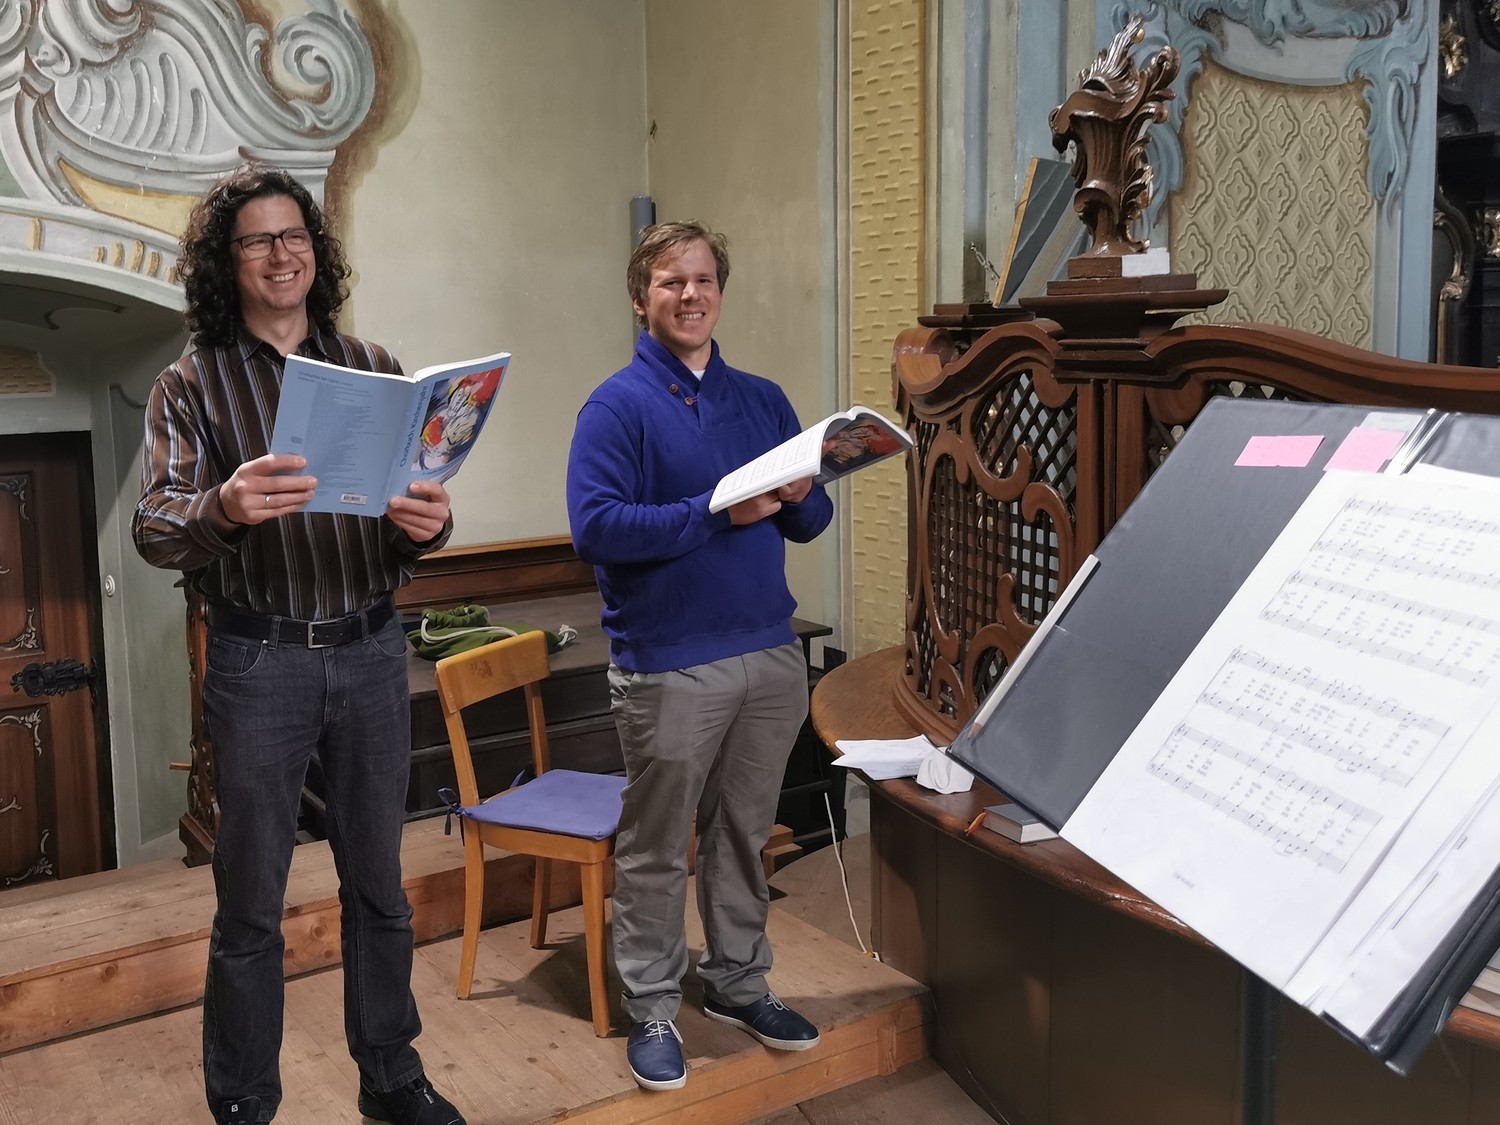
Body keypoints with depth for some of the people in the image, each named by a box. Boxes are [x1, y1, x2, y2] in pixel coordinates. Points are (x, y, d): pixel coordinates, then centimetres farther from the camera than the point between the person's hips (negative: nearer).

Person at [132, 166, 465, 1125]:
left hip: (373, 650, 3)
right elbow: (155, 533, -11)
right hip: (260, 659, -2)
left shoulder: (373, 368, 7)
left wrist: (428, 522, -19)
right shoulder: (190, 387, 0)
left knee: (379, 883, 14)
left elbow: (417, 501, 5)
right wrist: (223, 509, -33)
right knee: (251, 902, 5)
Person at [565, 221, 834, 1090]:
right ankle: (653, 1008, 21)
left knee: (745, 832, 17)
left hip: (770, 654, 5)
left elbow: (813, 521, 13)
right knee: (658, 849, 6)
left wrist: (799, 498, -10)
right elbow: (596, 528, -19)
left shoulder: (763, 400, 11)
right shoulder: (618, 406, -7)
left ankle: (739, 981, 33)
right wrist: (716, 513, -22)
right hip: (670, 664, -5)